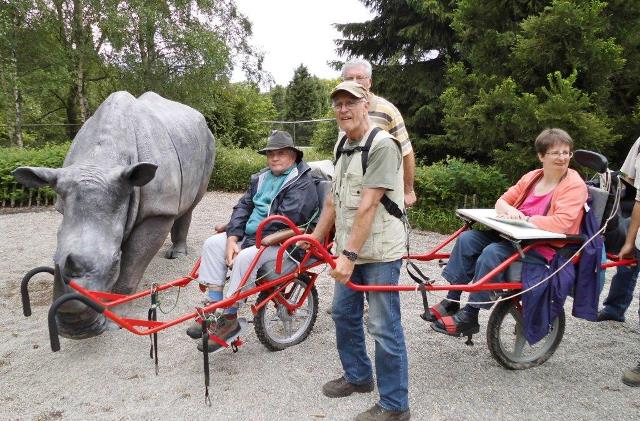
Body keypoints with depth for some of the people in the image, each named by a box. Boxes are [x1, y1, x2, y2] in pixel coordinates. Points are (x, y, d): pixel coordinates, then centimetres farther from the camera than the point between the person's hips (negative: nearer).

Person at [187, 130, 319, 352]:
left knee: (245, 258, -31)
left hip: (282, 243, -8)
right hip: (250, 236, 8)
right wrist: (232, 239, -7)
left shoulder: (303, 184, -11)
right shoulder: (261, 178, 15)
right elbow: (243, 207, 9)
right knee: (212, 244, -8)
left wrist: (248, 242, -17)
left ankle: (229, 320, -16)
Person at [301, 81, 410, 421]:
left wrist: (349, 254, -24)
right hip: (348, 250, 9)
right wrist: (313, 239, 17)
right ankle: (357, 376, 40)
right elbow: (333, 200, 17)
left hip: (379, 252, -9)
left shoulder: (382, 144, -15)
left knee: (384, 328, 0)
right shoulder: (345, 147, 13)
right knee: (343, 313, 19)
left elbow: (368, 205, -22)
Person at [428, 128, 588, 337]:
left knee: (492, 253, -30)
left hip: (546, 248, -7)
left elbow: (562, 223, -23)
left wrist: (525, 219, -21)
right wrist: (509, 210, -12)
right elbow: (502, 201, 12)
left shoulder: (575, 185, -9)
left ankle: (469, 317, -20)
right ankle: (451, 302, -7)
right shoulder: (532, 177, 11)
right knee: (467, 239, -10)